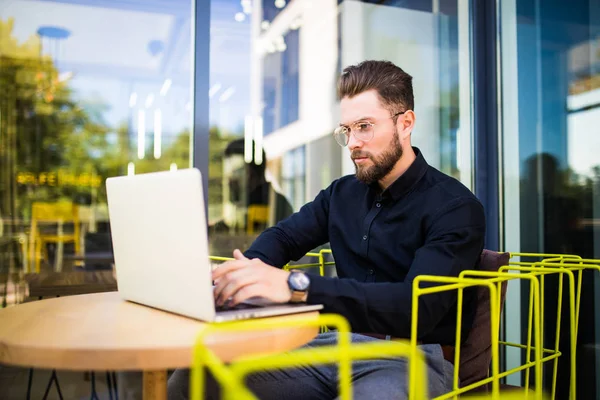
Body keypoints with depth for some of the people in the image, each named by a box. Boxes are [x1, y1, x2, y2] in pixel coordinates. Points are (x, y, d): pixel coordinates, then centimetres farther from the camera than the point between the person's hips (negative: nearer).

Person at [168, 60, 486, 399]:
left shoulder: (455, 206, -8)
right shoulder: (343, 193, 12)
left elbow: (417, 305, -22)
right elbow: (283, 236, 20)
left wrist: (296, 286, -34)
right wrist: (248, 268, -6)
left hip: (413, 358, -5)